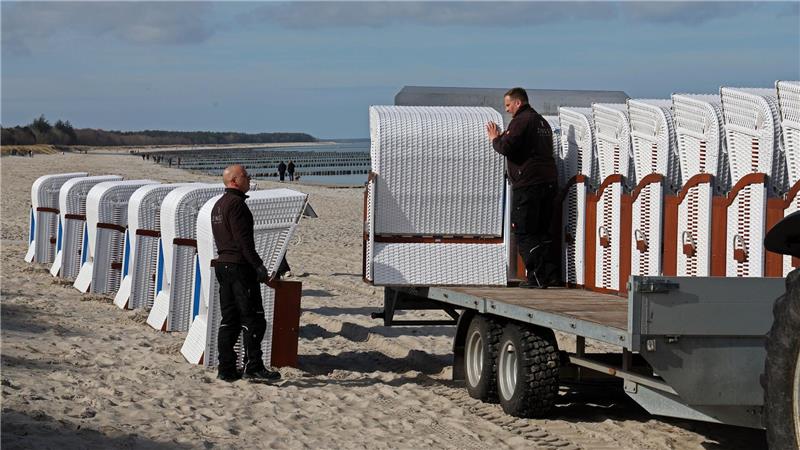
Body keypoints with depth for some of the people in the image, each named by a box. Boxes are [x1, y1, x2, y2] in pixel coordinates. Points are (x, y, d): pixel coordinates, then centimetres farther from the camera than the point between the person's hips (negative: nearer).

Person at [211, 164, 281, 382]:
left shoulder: (218, 205, 17)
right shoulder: (236, 203, -13)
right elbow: (243, 239, -19)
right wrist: (258, 265, -18)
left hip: (222, 264, 10)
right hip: (240, 266, -10)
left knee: (229, 319, 10)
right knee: (253, 319, -5)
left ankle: (226, 369, 9)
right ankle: (253, 366, -6)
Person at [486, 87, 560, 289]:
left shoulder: (520, 121, -8)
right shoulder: (542, 123, 21)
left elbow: (506, 148, -18)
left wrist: (495, 138, 4)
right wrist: (502, 138, 24)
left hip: (527, 184, -9)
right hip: (549, 182, 9)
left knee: (524, 233, -3)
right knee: (543, 232, 13)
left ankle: (536, 276, -7)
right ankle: (550, 274, 8)